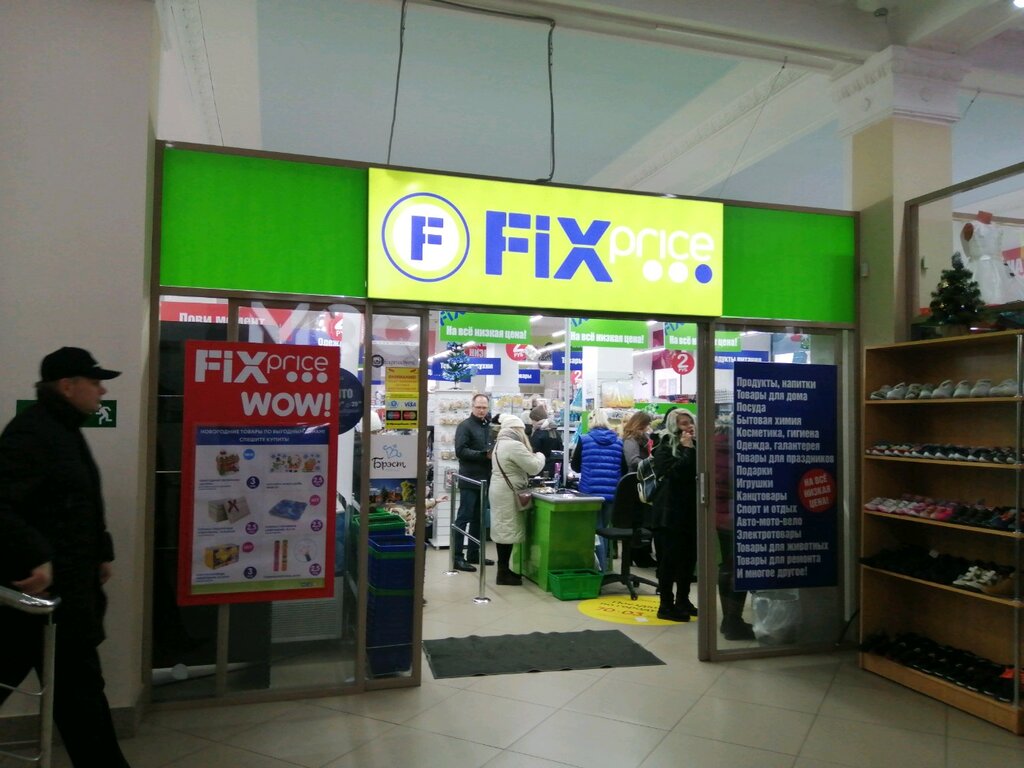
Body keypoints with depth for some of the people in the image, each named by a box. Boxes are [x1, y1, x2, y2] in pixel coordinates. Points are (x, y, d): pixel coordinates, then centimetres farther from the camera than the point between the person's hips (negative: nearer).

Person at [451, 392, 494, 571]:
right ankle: (457, 557, 1)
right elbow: (460, 451, -18)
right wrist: (484, 455, -22)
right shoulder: (465, 426, -7)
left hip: (484, 479, 7)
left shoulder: (489, 426, 14)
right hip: (469, 480, -7)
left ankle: (474, 554, 22)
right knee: (464, 518, -4)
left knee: (478, 519, 13)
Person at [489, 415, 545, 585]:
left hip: (500, 491, 10)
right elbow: (534, 467, -17)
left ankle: (504, 569, 19)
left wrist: (532, 456, 14)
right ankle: (503, 574, 0)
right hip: (508, 494, -10)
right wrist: (540, 456, 3)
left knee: (503, 530, 13)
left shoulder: (500, 443, 14)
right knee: (508, 530, -5)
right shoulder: (514, 445, -19)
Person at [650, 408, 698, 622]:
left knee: (689, 557, 11)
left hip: (691, 510, 5)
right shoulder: (665, 447, -4)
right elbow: (671, 473, -18)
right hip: (670, 511, -5)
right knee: (669, 558, -2)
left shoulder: (696, 445, 10)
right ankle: (665, 605, 5)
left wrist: (695, 448, -8)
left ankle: (682, 600, 26)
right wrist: (688, 450, -14)